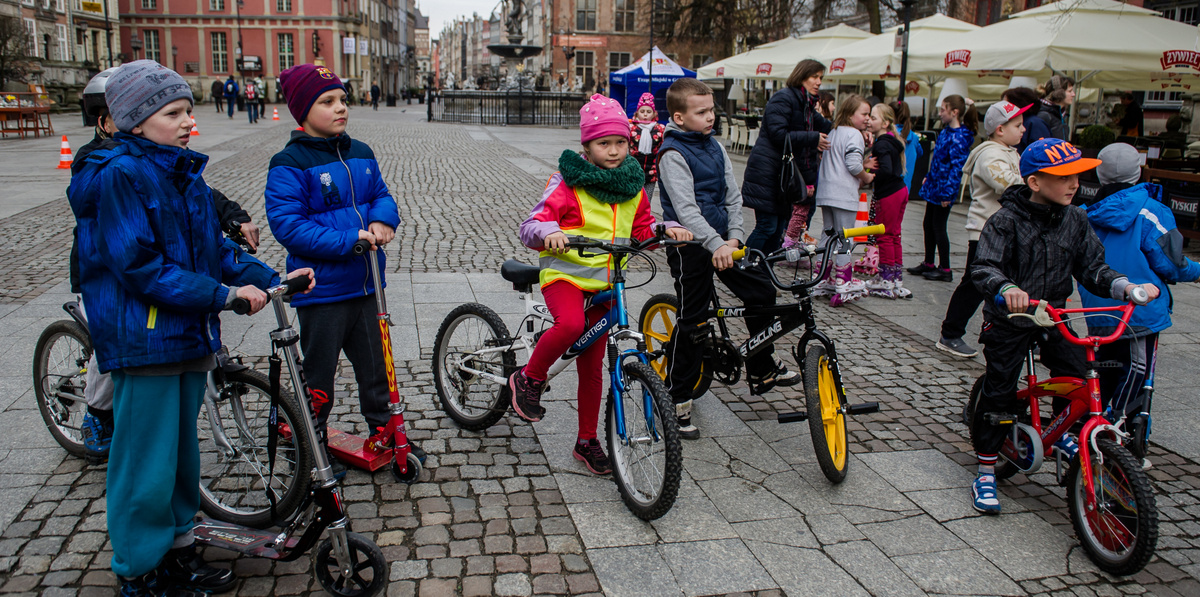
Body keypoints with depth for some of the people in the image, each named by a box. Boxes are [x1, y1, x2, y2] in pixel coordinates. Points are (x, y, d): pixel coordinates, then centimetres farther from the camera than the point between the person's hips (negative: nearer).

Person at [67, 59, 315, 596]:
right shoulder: (120, 174, -15)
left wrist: (269, 279, 3)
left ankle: (178, 549, 34)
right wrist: (223, 294, -22)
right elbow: (139, 267, -20)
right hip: (142, 342, -8)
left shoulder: (183, 172, 12)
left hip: (188, 333, 8)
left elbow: (213, 247, 15)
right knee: (148, 464, 1)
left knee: (182, 451, 18)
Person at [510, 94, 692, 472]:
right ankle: (529, 379, -10)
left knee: (592, 367, 9)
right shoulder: (568, 184, -10)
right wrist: (549, 232, -36)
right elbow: (529, 228, -14)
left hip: (604, 283, 5)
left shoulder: (632, 187, 7)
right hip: (566, 273, -5)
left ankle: (587, 441, 25)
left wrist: (667, 229, -3)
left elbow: (643, 229, 18)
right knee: (571, 324, -37)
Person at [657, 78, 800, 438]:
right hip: (690, 244, -7)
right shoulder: (673, 154, -14)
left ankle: (761, 370, 25)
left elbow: (733, 195, 8)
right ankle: (677, 401, 7)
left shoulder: (714, 146, 9)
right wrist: (715, 245, -33)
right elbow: (686, 209, -24)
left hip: (723, 239, 7)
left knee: (762, 290, 6)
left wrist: (734, 237, -6)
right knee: (693, 321, -4)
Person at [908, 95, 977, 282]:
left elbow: (957, 167, -22)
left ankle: (945, 269, 8)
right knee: (928, 224, 16)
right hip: (934, 185, 9)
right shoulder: (946, 131, 8)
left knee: (938, 227, -2)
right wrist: (929, 177, 23)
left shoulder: (959, 137, -20)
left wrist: (948, 193, -23)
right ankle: (928, 264, 27)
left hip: (944, 189, -9)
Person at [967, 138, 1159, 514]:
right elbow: (984, 268, -27)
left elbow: (1092, 269, 1)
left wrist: (1125, 286, -18)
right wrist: (1007, 288, -48)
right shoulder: (1006, 221, -16)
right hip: (1008, 319, -4)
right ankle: (985, 473, 11)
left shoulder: (1075, 220, 0)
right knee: (998, 393, -4)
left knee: (1077, 376, -10)